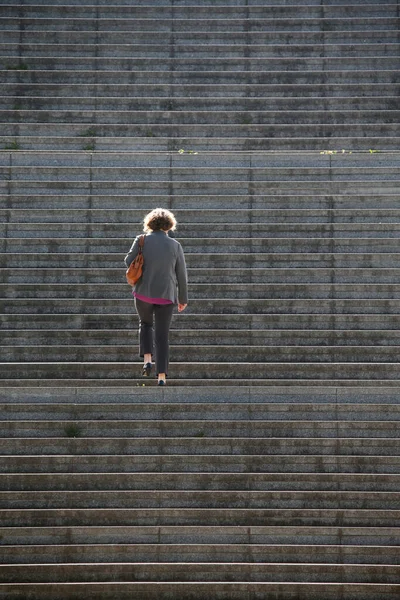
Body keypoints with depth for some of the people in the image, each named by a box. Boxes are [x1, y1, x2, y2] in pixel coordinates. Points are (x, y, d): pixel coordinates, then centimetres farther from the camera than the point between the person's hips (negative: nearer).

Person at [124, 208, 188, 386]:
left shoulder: (142, 240, -7)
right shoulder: (175, 245, -4)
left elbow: (128, 261, 2)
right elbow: (182, 275, 0)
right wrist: (183, 298, 9)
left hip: (143, 293, 0)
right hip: (166, 295, 0)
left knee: (146, 324, 27)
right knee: (162, 336, 6)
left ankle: (147, 359, 10)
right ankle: (161, 376, 1)